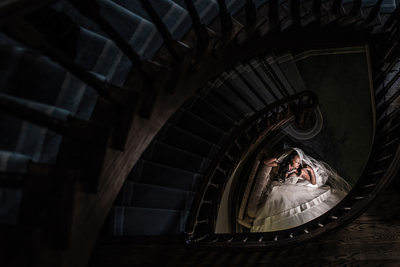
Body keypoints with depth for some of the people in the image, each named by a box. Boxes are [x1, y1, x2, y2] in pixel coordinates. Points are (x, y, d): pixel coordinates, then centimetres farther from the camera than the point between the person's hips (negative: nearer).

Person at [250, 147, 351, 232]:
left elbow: (313, 183, 6)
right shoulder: (281, 167, 7)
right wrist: (275, 159, 4)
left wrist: (311, 170, -4)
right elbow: (266, 162, 14)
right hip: (280, 191, -1)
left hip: (294, 192, 1)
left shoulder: (301, 171, 7)